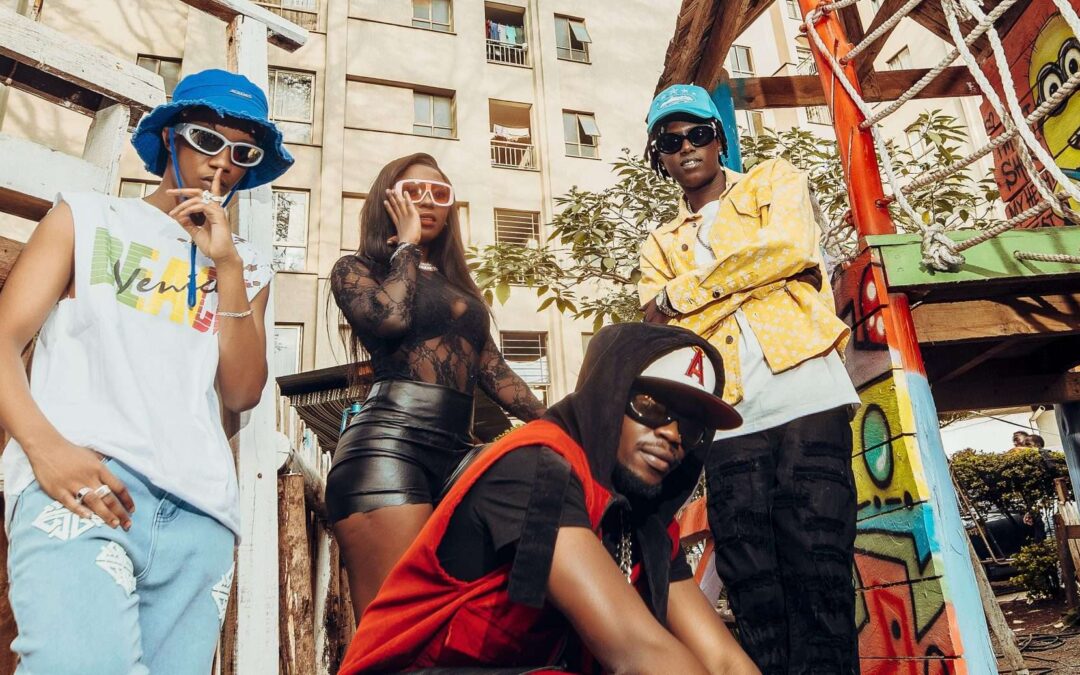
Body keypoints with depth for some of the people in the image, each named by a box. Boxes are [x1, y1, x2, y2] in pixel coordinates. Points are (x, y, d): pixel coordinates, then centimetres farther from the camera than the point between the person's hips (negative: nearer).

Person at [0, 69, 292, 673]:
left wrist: (226, 265, 2)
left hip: (200, 511, 3)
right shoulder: (87, 219, 15)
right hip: (80, 482, -3)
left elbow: (243, 393, 8)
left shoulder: (246, 267, 20)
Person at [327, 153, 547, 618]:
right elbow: (391, 318, -10)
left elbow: (493, 370, 22)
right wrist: (407, 242, 6)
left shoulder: (459, 285, 28)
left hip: (457, 454, 5)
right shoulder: (356, 269, 13)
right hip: (387, 445, -5)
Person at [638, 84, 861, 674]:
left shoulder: (774, 181, 15)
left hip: (806, 400, -3)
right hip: (728, 424, 3)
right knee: (754, 593, 4)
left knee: (817, 575, -6)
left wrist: (682, 294, -3)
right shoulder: (660, 246, 21)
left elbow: (792, 248, -8)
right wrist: (750, 273, -7)